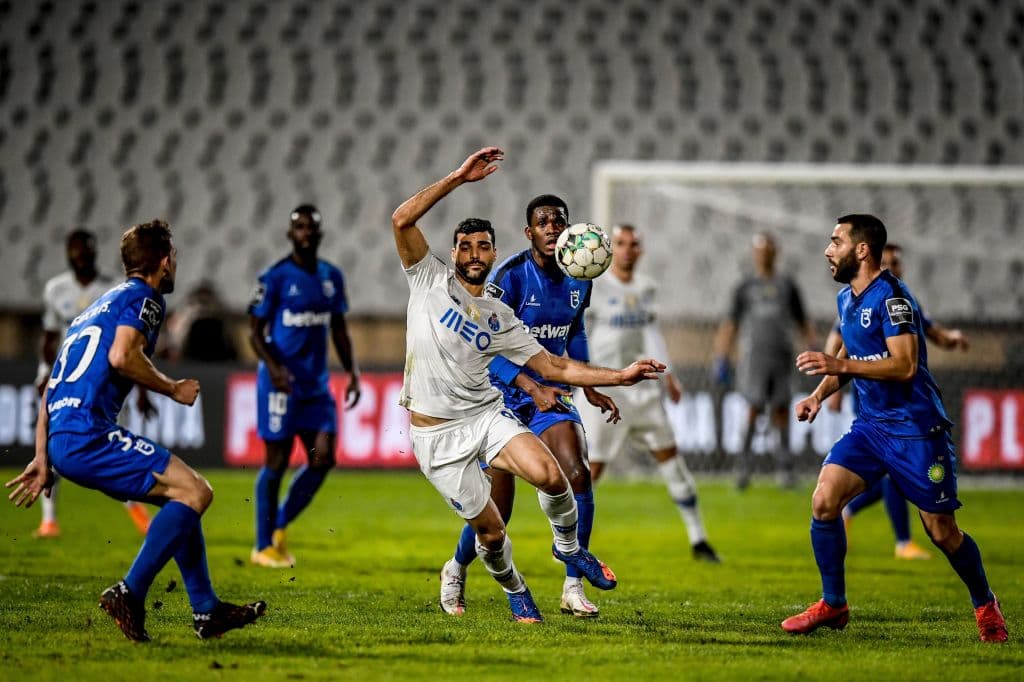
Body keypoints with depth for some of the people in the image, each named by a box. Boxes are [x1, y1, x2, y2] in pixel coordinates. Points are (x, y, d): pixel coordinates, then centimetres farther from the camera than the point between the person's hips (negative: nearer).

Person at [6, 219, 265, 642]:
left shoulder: (100, 305, 28)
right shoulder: (144, 298, 1)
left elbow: (51, 386, 28)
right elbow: (122, 355, -19)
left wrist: (42, 459, 27)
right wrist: (173, 389, -4)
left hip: (63, 439, 10)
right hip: (87, 436, -10)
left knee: (179, 497, 18)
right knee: (194, 491, -13)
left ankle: (206, 611, 16)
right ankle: (129, 594, -17)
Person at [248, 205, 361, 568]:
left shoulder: (332, 277, 10)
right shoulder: (275, 277, -8)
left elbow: (339, 329, 19)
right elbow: (255, 331, -8)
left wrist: (352, 371, 9)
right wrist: (273, 366, -24)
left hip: (316, 384, 6)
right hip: (282, 381, -6)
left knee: (323, 459, 0)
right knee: (277, 461, -2)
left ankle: (280, 528, 18)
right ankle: (264, 546, 8)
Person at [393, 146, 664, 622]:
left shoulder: (500, 318, 9)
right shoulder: (430, 280, 1)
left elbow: (553, 366, 9)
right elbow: (402, 220, -12)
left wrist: (620, 376, 0)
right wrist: (458, 178, -16)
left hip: (487, 413, 2)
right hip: (437, 434, -2)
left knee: (549, 475, -24)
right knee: (489, 529, -4)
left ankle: (567, 546, 7)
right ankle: (513, 590, 29)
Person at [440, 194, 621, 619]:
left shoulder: (579, 277, 2)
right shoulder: (510, 276, -17)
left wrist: (589, 388, 16)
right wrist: (532, 388, -30)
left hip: (552, 391, 4)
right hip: (502, 396, -4)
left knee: (578, 476, -21)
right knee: (497, 511, -3)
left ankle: (573, 588, -11)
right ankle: (456, 571, 29)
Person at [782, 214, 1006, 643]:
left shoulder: (891, 296, -17)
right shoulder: (846, 299, 11)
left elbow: (905, 365, -25)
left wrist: (839, 365, -27)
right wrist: (820, 393, 8)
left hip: (916, 430, -7)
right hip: (870, 425, 7)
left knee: (941, 530, 0)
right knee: (824, 500, -10)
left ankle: (985, 606, 23)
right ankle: (832, 605, 1)